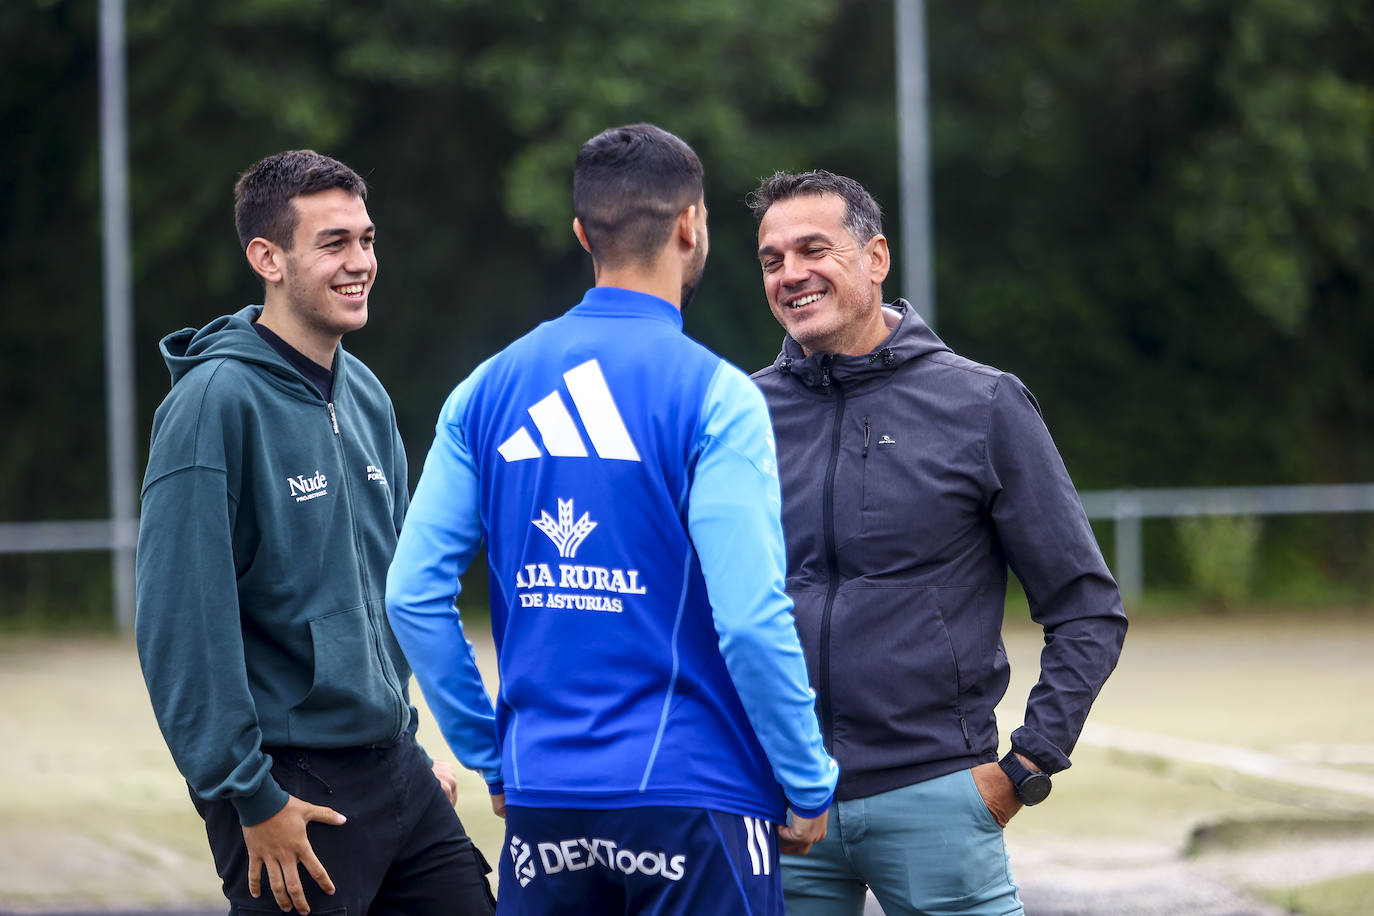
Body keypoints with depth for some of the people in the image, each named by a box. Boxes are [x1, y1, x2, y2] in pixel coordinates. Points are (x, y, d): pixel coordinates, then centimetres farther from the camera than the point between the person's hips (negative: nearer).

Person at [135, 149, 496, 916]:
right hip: (290, 789, -7)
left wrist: (410, 746, 18)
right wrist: (248, 795, -18)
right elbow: (182, 622, -18)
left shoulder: (367, 398, 11)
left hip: (397, 775, 7)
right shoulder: (215, 401, -14)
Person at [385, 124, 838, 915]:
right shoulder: (713, 396, -9)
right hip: (691, 793, -5)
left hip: (543, 803, 5)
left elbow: (415, 595, 5)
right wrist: (810, 788, -5)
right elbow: (750, 618, -16)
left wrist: (491, 758, 14)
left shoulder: (489, 391, 6)